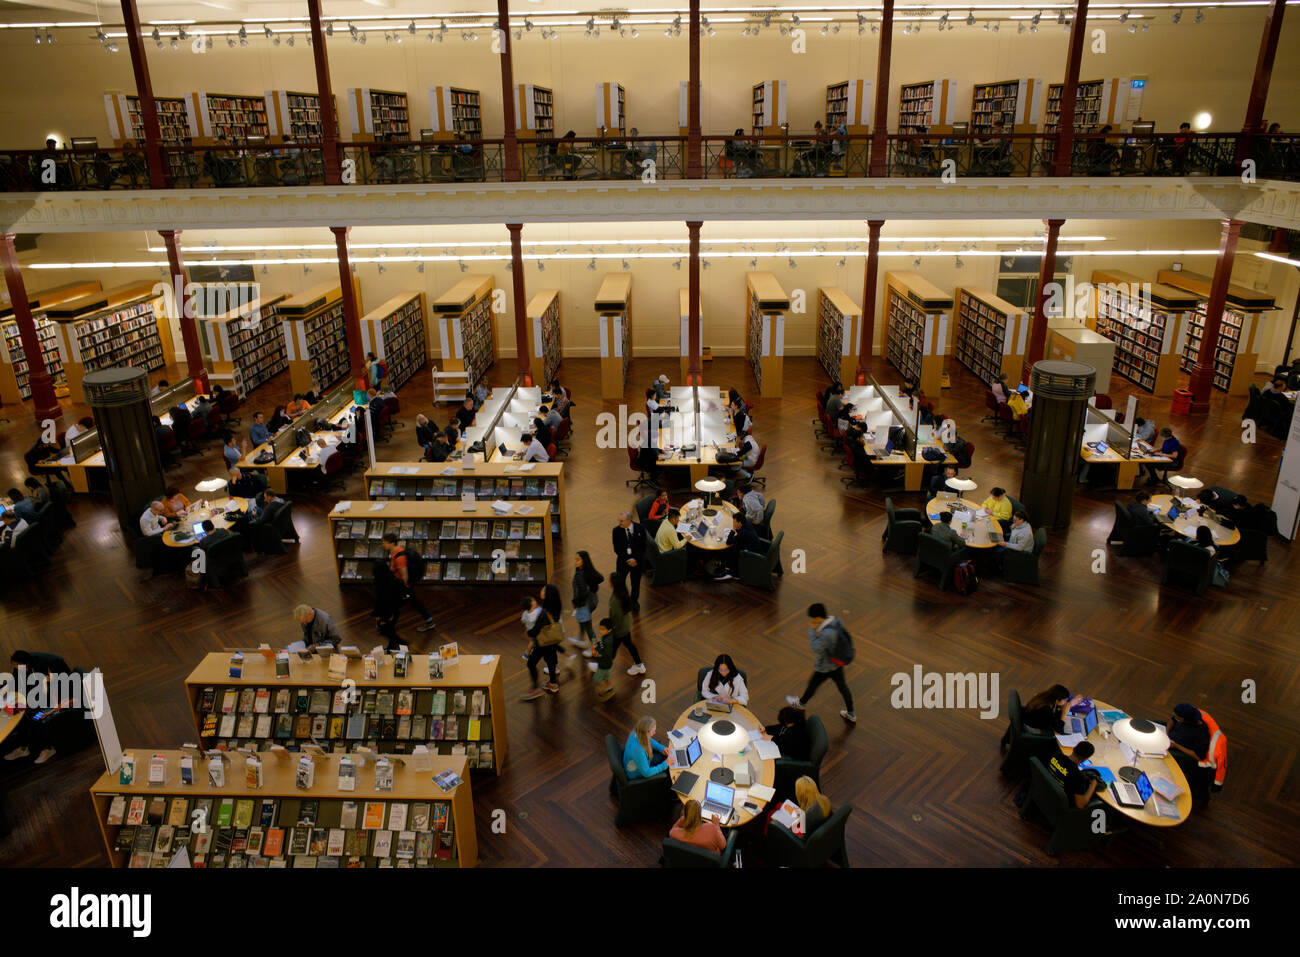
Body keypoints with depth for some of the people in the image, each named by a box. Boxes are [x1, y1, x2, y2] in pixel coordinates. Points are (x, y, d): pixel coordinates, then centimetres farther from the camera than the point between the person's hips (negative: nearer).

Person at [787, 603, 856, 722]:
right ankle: (850, 714, 38)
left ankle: (801, 703, 47)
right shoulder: (835, 620, -14)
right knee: (842, 687, 23)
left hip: (825, 668, -7)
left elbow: (816, 649, -28)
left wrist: (812, 631, -24)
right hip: (838, 663, 7)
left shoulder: (826, 634, -39)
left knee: (812, 684, 21)